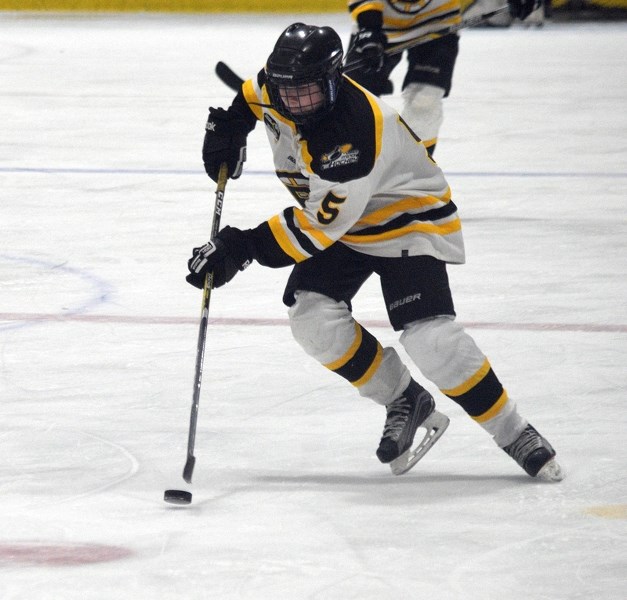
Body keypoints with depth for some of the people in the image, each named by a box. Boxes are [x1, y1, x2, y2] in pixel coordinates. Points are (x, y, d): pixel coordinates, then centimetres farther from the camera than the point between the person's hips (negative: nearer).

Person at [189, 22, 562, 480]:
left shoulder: (354, 135, -37)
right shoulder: (279, 90, -14)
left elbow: (321, 226, -34)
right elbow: (254, 94, 14)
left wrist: (242, 248, -34)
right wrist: (228, 128, 0)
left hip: (408, 217, -7)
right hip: (336, 220, 7)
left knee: (429, 336, -23)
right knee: (312, 316, -16)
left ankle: (515, 435, -8)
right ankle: (404, 402, 2)